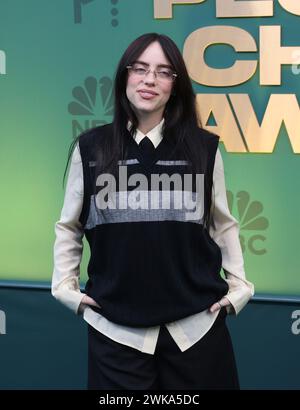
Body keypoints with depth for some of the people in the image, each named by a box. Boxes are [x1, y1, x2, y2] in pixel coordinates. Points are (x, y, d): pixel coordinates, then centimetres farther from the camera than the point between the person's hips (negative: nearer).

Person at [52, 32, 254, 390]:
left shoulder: (204, 147, 2)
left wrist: (238, 287, 5)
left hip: (195, 325, 1)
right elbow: (69, 226, 11)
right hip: (115, 328, 0)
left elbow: (223, 225, 10)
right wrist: (66, 286, 3)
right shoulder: (91, 147, 1)